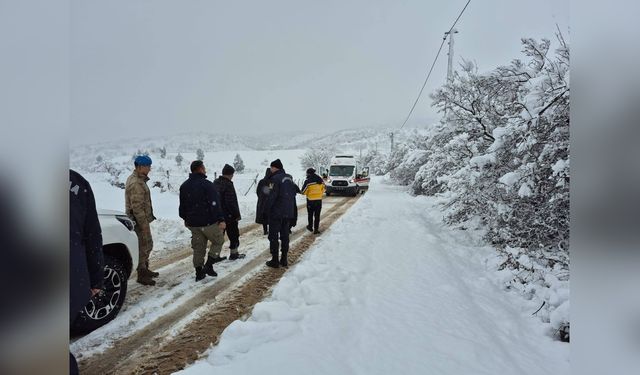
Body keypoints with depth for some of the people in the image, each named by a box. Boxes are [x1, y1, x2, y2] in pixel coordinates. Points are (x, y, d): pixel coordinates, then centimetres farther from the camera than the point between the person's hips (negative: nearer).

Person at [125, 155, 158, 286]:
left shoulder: (138, 179, 13)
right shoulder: (136, 184, -22)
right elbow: (137, 207, -25)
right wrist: (143, 224, -23)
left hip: (142, 219, 10)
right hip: (140, 221, -10)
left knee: (147, 244, 20)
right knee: (143, 246, -2)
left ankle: (145, 269, 33)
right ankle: (142, 275, 7)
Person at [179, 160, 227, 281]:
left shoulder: (184, 186, 10)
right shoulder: (207, 184, -15)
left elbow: (182, 205, 19)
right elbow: (215, 204, -20)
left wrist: (185, 218, 30)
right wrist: (221, 219, -18)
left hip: (193, 223, 7)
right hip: (209, 222, -7)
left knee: (198, 247, 14)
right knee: (218, 241, 11)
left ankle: (199, 272, 17)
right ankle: (208, 265, 2)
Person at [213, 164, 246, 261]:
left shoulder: (215, 183, 8)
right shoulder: (228, 184, -20)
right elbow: (231, 202, -22)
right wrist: (237, 214, -13)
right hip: (228, 215, -8)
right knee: (233, 234, 8)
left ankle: (216, 255, 13)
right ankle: (233, 253, 17)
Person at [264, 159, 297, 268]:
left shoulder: (276, 178, -14)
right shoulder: (289, 178, 11)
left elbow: (272, 196, -19)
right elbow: (293, 194, 14)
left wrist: (267, 208, -9)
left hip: (276, 213, -7)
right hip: (288, 213, 8)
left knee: (273, 236, 2)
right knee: (285, 236, 13)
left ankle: (275, 260, 4)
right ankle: (284, 260, 18)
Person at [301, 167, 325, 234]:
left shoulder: (308, 181, -14)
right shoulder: (320, 180, 0)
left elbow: (303, 192, -11)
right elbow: (323, 189, 11)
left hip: (310, 200, -3)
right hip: (319, 200, 3)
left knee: (310, 214, 16)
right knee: (317, 215, 8)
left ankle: (310, 227, 29)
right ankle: (316, 229, 6)